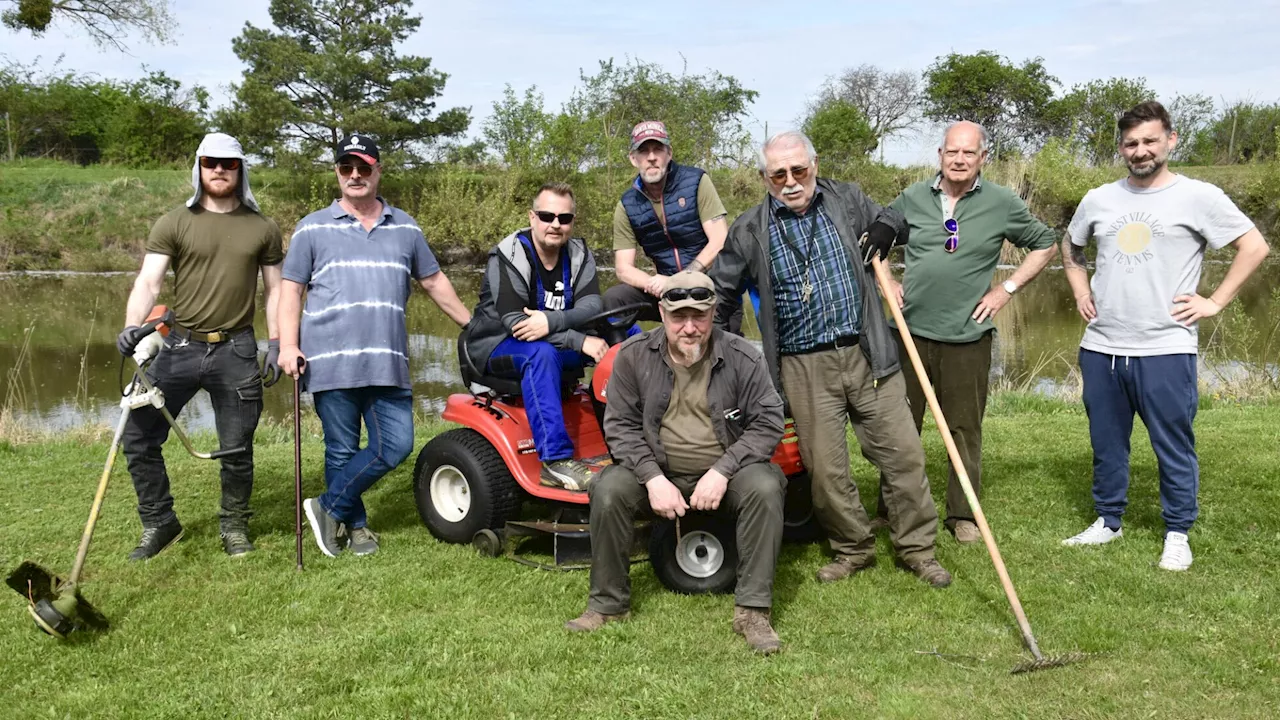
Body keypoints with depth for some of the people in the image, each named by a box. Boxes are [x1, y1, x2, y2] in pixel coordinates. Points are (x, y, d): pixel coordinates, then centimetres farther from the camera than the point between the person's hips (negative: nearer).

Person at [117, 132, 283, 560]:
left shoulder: (263, 229, 7)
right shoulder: (174, 225, 2)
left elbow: (274, 289, 11)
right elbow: (148, 282, -7)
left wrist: (276, 344, 3)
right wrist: (132, 326, -25)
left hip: (236, 351, 0)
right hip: (180, 345, 0)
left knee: (237, 448, 6)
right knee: (139, 437, 0)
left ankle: (234, 526, 27)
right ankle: (159, 524, 19)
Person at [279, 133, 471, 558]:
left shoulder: (406, 229, 14)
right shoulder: (313, 228, 7)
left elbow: (434, 282, 21)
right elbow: (291, 290, 5)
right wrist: (288, 346, -6)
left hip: (388, 364, 3)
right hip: (331, 363, -2)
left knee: (396, 445, -3)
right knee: (342, 451, 4)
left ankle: (330, 508, 11)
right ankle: (354, 525, 21)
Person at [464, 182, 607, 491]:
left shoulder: (579, 254, -1)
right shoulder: (508, 257, -17)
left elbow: (591, 307, -16)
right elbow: (515, 322, -27)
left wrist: (550, 321, -37)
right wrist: (579, 341, -36)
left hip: (555, 342, 6)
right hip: (499, 346, -6)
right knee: (542, 353, -39)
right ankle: (557, 461, -41)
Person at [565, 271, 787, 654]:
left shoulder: (743, 358, -8)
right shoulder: (633, 356, -5)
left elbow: (767, 424, -7)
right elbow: (621, 426, -3)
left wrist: (722, 472, -20)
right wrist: (653, 479, -17)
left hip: (726, 468, -1)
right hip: (658, 470, 1)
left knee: (765, 488, -30)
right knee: (608, 491, -25)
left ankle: (753, 610, -19)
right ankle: (607, 603, -6)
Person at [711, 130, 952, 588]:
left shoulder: (847, 200, 6)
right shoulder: (749, 231, 0)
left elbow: (895, 223, 24)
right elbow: (720, 298, 9)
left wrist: (884, 232, 0)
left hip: (867, 355, 1)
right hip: (805, 368, -1)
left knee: (904, 454, 3)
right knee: (826, 470, 2)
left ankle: (917, 548, 20)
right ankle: (854, 549, 24)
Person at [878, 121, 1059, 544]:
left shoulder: (1002, 204, 0)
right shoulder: (912, 198, 4)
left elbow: (1045, 245, 11)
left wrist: (1007, 289, 2)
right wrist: (887, 283, 7)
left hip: (967, 336, -1)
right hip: (911, 330, 2)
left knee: (965, 429, 6)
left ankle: (963, 515, 19)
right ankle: (891, 510, 23)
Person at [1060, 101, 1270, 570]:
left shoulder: (1198, 197, -4)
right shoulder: (1099, 199, 9)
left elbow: (1254, 247, -2)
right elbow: (1070, 246, 27)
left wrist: (1215, 302, -6)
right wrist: (1080, 290, 14)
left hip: (1164, 351, -4)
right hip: (1101, 349, 4)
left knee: (1174, 448, 4)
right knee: (1106, 444, 14)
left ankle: (1177, 534, 18)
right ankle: (1108, 522, 29)